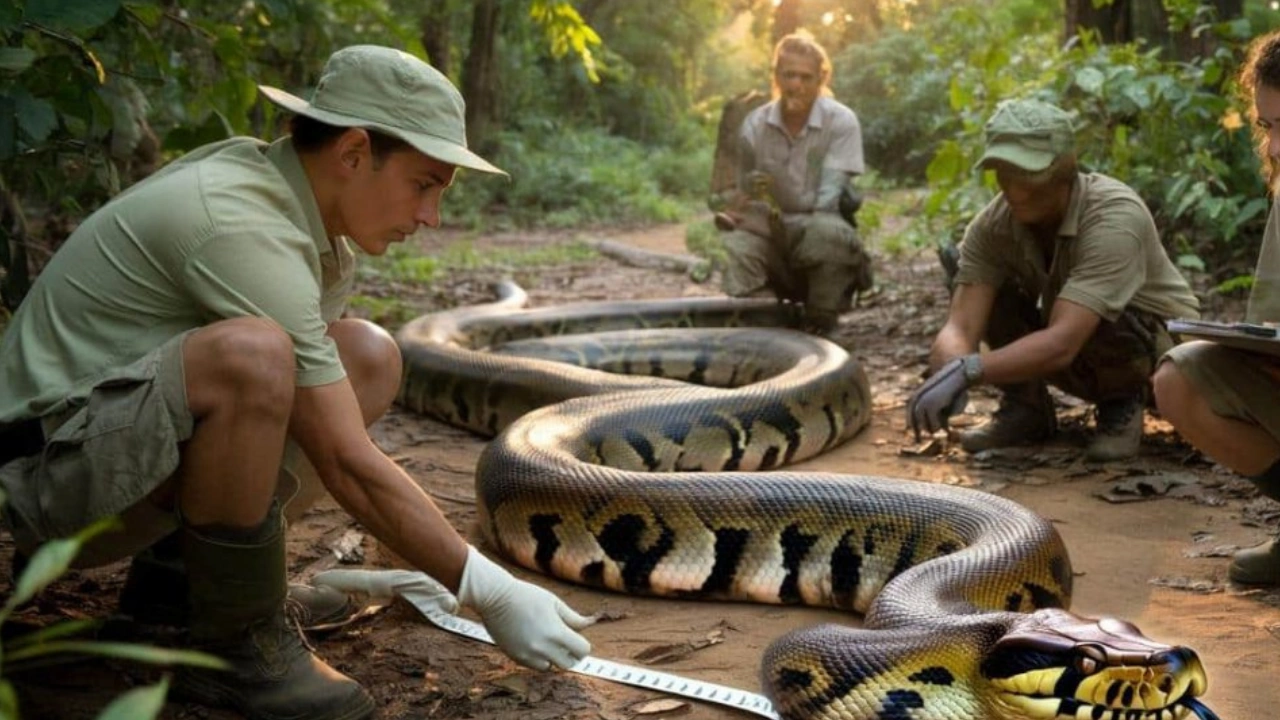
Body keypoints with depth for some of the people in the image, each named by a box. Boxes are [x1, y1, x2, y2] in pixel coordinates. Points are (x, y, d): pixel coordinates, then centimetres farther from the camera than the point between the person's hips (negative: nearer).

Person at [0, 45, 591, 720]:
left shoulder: (252, 167, 3)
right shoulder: (246, 227, -25)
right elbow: (346, 466, -25)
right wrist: (490, 595, -20)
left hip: (130, 433, 9)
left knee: (369, 357, 0)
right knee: (250, 355, -36)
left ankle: (178, 568, 4)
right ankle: (236, 646, -16)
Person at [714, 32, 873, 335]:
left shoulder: (841, 122, -9)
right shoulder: (754, 125, 0)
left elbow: (826, 201, -16)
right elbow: (745, 194, 7)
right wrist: (737, 202, -18)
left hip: (820, 231, -1)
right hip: (771, 237, 2)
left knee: (826, 230, -36)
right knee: (737, 245, -31)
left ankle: (821, 326, -16)